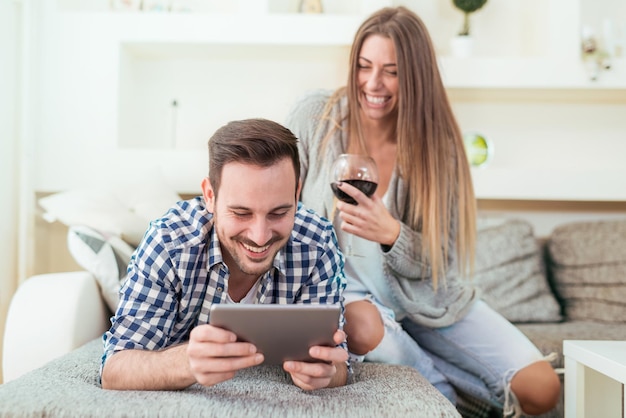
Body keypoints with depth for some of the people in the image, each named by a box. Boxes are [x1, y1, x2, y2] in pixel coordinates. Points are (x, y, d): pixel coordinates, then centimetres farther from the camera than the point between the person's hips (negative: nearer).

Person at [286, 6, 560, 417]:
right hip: (343, 291, 0)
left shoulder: (436, 144, -11)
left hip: (425, 301, 1)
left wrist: (391, 233, -32)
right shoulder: (314, 116, -12)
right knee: (362, 325, -39)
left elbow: (440, 263, -10)